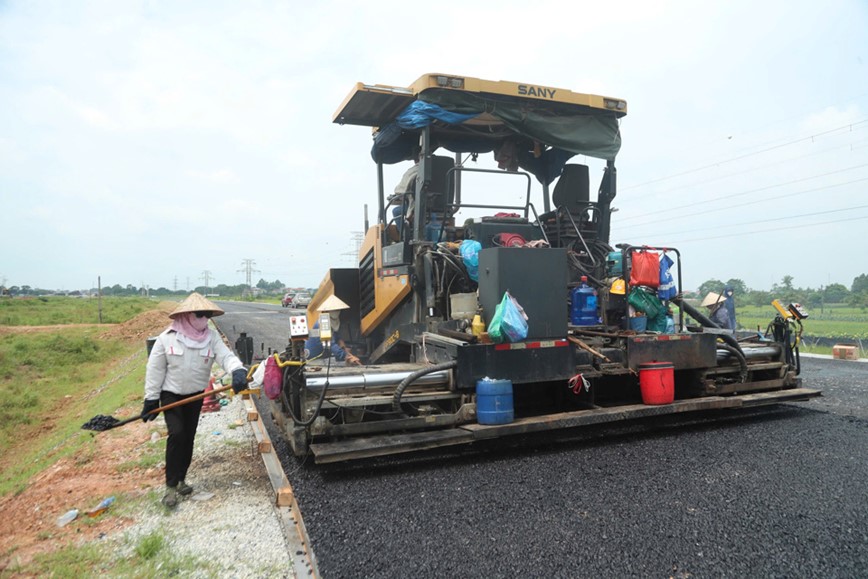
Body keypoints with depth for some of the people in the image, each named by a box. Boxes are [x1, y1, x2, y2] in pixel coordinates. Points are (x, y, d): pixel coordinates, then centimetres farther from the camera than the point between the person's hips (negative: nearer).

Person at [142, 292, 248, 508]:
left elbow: (226, 356, -22)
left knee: (189, 437, 11)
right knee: (176, 434, -15)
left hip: (195, 395, 4)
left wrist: (238, 371, -44)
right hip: (171, 395, -3)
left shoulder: (211, 337, -6)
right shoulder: (167, 338, -13)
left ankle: (180, 479, 28)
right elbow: (155, 370, -8)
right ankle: (171, 485, -5)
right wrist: (151, 399, -9)